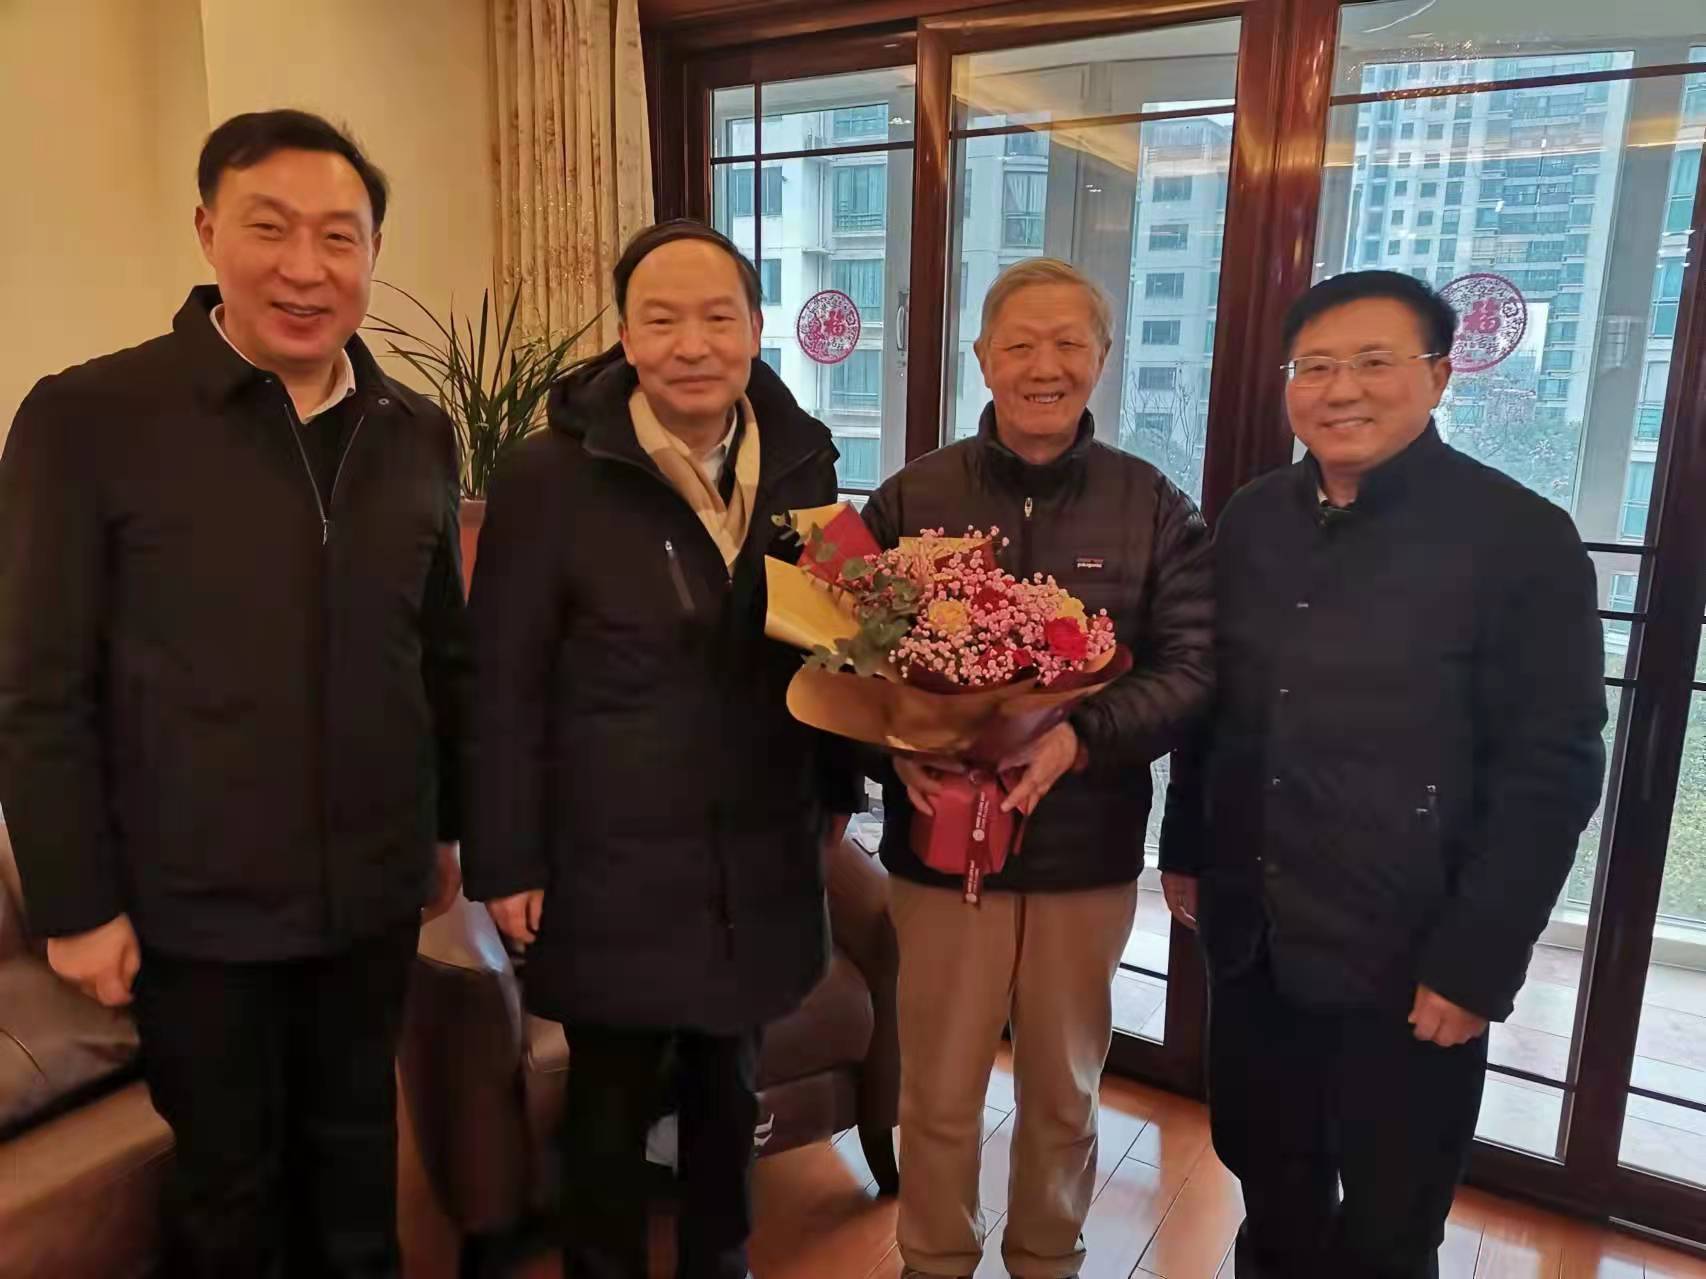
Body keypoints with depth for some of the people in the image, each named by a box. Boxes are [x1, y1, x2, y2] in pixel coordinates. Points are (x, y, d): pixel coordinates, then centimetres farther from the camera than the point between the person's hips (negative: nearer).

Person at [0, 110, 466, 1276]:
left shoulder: (418, 433, 1)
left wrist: (447, 826, 11)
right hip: (195, 907, -3)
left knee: (357, 1153, 22)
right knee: (229, 1183, 18)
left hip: (373, 895, 4)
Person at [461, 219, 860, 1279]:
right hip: (614, 866, -3)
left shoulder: (801, 459, 0)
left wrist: (836, 788, 11)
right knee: (612, 1105, 15)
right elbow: (506, 691, -10)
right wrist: (507, 862, -10)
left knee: (730, 1090, 22)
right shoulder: (551, 477, -12)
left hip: (760, 860, 4)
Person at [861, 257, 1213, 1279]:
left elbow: (1193, 668, -7)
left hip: (1087, 849, 1)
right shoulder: (912, 498, -2)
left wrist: (1082, 739, -24)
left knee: (1065, 1088, 20)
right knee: (939, 1091, 15)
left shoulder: (1156, 508, -2)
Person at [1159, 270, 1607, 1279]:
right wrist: (1186, 849, 11)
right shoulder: (1253, 522, 4)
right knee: (1271, 1194, 21)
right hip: (1250, 943, 5)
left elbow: (1551, 772, -12)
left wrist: (1476, 964, -14)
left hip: (1408, 965, -4)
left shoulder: (1522, 538, -11)